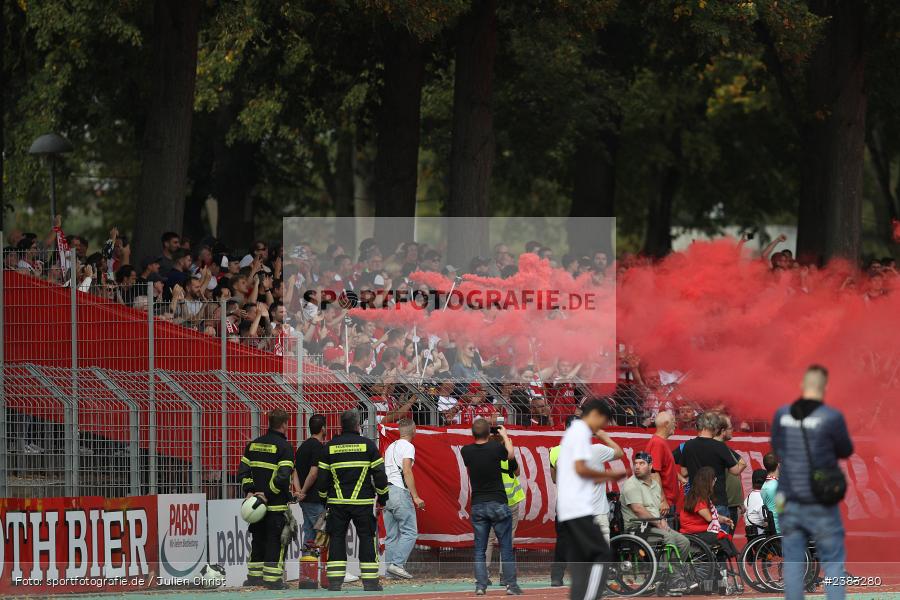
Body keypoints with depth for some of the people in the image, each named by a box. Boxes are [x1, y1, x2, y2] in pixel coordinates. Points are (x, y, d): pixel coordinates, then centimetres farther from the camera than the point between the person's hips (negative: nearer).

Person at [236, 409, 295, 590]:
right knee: (275, 541, -1)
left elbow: (243, 471, 8)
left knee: (258, 540, 15)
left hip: (256, 501, 6)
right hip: (276, 504, -6)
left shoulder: (253, 445, 10)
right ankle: (272, 578, -2)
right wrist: (268, 494, -13)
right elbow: (283, 477, -20)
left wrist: (249, 490, 2)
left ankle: (254, 576, 18)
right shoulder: (284, 447, -11)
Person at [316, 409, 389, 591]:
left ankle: (334, 582, 0)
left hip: (337, 502, 2)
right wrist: (382, 497, 11)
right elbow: (379, 474, -1)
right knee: (367, 539, 5)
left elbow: (322, 476, 7)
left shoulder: (330, 447, 4)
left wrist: (324, 498, 20)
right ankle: (370, 582, 2)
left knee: (336, 539, 6)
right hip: (363, 501, -2)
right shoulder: (368, 445, -2)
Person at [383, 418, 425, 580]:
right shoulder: (407, 447, -4)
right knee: (410, 532, -6)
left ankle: (391, 569, 7)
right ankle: (397, 564, -17)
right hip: (399, 492, -8)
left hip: (385, 492, 8)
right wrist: (416, 497, -15)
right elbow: (407, 472, -14)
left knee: (391, 535, 9)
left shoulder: (390, 447, 20)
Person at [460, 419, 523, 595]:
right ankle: (511, 585, 4)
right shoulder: (496, 448, -11)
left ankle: (480, 585, -1)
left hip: (478, 506, 2)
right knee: (506, 548, 5)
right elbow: (510, 454, 12)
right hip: (498, 504, -2)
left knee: (479, 550, 7)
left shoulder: (466, 452, -4)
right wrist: (505, 436, 27)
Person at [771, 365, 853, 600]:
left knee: (793, 563, 8)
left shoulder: (782, 415, 0)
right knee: (833, 562, 6)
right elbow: (846, 451, 1)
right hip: (821, 505, -3)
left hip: (789, 501, 3)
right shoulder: (832, 417, -14)